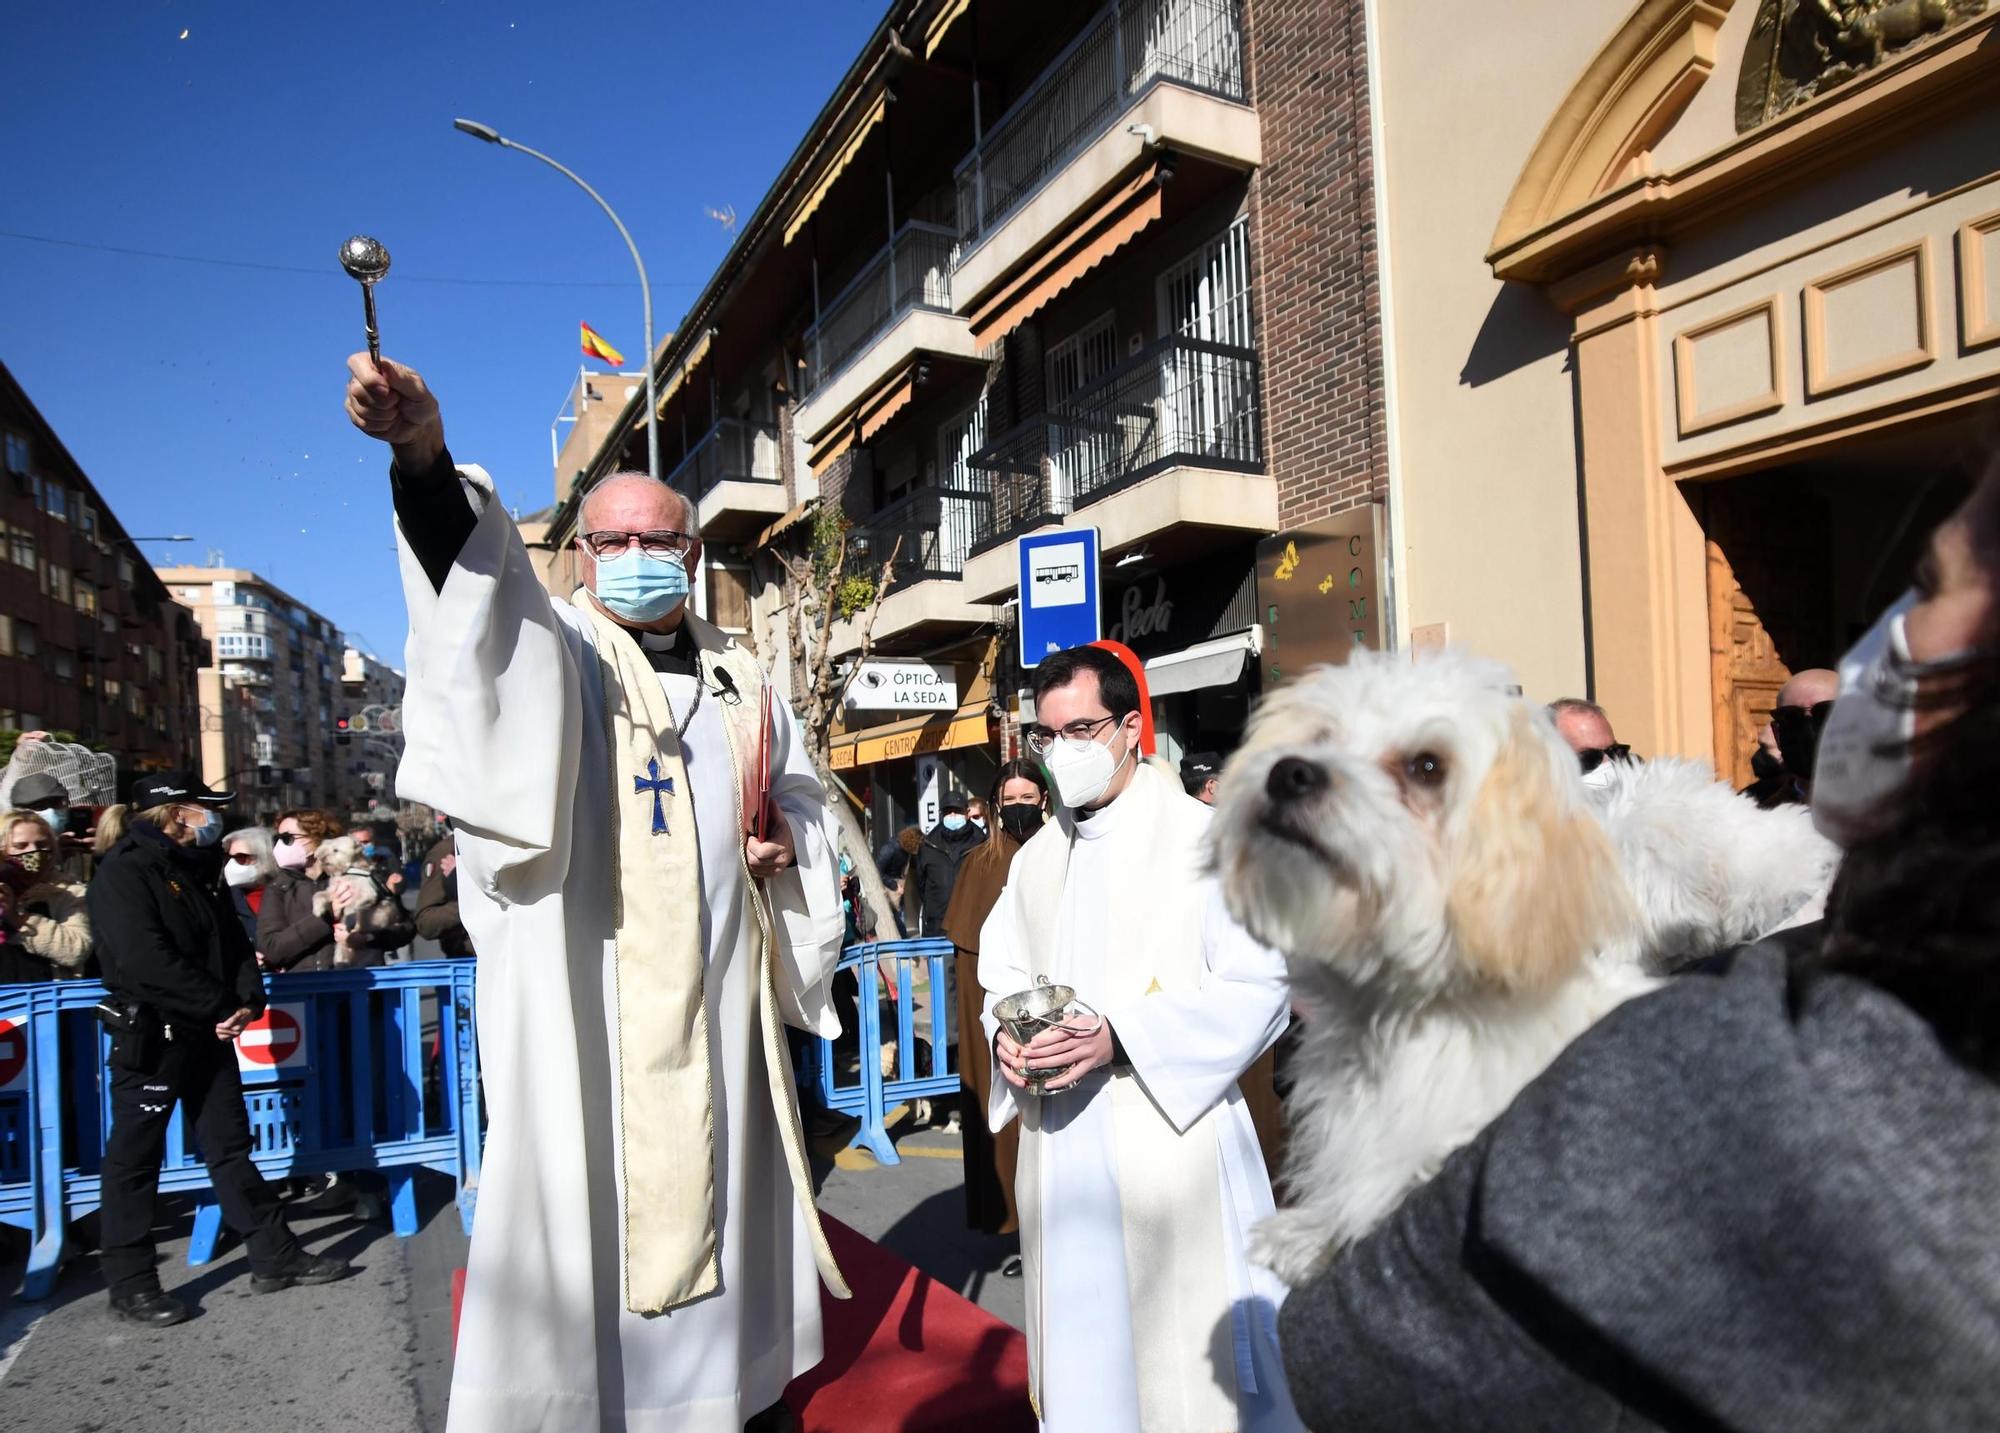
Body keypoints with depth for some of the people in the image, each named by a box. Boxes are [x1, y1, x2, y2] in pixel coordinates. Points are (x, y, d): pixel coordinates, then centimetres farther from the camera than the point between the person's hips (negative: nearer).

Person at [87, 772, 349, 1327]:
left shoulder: (197, 867, 13)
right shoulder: (125, 870, -14)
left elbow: (233, 940, 14)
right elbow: (145, 959, -24)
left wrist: (248, 999, -4)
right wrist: (222, 1005, -18)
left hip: (210, 1031, 8)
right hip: (151, 1036, -8)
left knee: (230, 1146, 13)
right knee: (134, 1160, 4)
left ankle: (275, 1256, 19)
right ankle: (130, 1285, 16)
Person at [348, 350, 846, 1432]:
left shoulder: (738, 684, 12)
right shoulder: (549, 652, -1)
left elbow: (797, 789, 25)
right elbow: (480, 589, -23)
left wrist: (787, 836, 1)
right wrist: (425, 460, -41)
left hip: (716, 997, 5)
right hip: (583, 996, -4)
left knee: (717, 1188, 16)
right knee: (591, 1201, -1)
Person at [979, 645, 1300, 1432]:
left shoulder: (1205, 840, -7)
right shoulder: (1035, 859, 13)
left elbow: (1259, 987, -13)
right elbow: (1004, 977, 19)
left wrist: (1118, 1039, -21)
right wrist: (1007, 1034, -4)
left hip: (1169, 1131, -5)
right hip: (1059, 1140, 6)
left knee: (1183, 1338, 4)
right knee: (1083, 1339, 15)